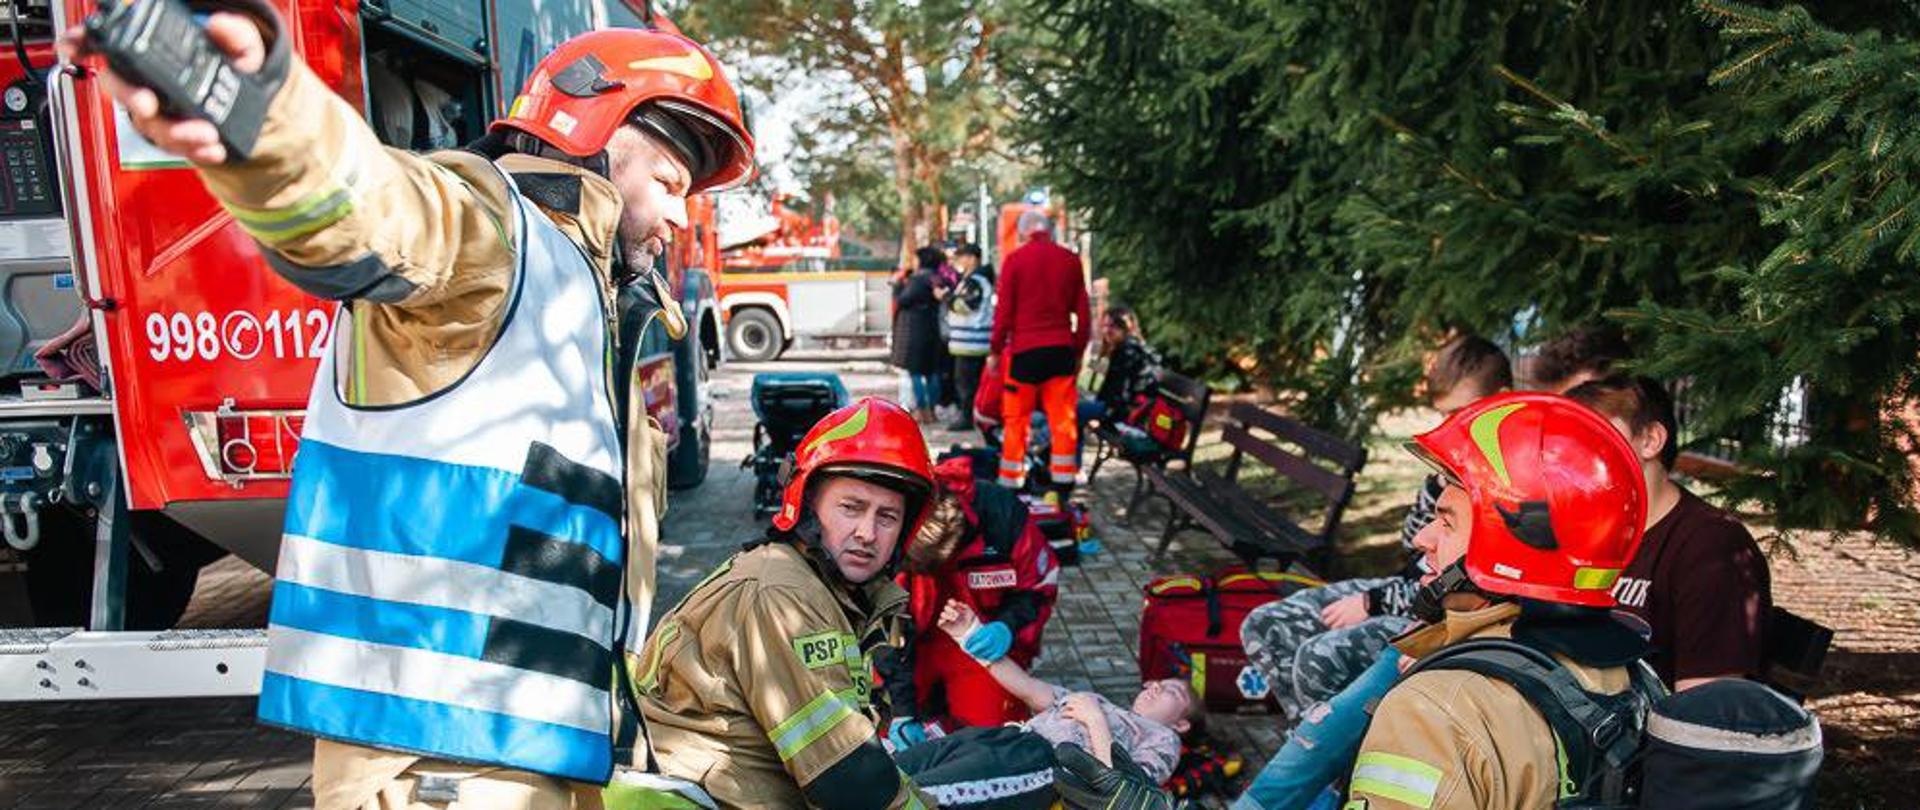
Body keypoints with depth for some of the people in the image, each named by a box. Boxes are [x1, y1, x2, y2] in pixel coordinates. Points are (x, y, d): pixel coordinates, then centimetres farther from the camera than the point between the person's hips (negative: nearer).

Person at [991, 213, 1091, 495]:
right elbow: (1083, 313, 9)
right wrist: (1079, 351, 17)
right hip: (1062, 350, 3)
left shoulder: (1015, 259, -3)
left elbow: (1004, 310, -3)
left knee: (1016, 418, 6)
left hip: (1025, 349, -2)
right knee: (1063, 418, 6)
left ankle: (1010, 484, 9)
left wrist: (996, 349, 5)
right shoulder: (1070, 260, 7)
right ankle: (1063, 487, 7)